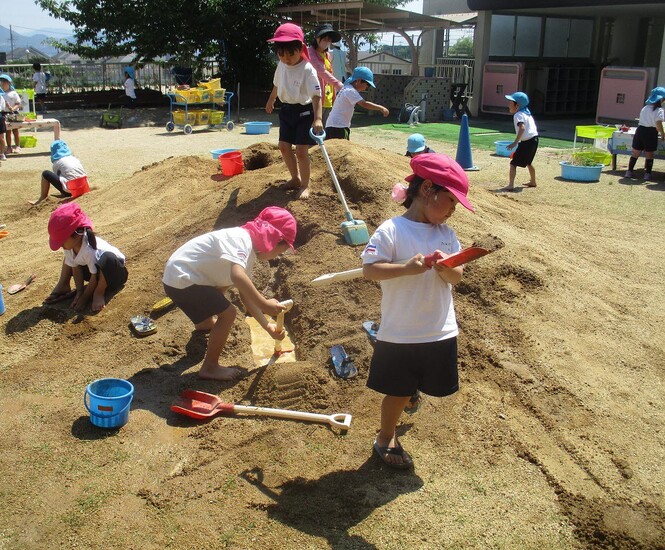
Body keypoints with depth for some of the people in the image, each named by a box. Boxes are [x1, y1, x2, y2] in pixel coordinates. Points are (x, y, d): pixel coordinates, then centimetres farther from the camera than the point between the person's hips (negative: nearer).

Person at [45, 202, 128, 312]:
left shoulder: (89, 250, -36)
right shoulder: (69, 246, -15)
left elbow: (94, 277, -27)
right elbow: (75, 268, -6)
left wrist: (84, 298, -19)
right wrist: (79, 292, -12)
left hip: (115, 271, -8)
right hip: (95, 270, 8)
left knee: (108, 259, -42)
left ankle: (99, 293, -21)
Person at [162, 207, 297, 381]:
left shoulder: (249, 252, 9)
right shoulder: (241, 240, -22)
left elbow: (246, 294, 12)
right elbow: (237, 276, -40)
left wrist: (267, 326, 10)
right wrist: (264, 304, -36)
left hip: (182, 274, 10)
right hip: (180, 281, -10)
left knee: (224, 283, 33)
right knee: (228, 313, -14)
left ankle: (204, 321, 57)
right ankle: (210, 368, -1)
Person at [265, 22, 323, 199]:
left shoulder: (308, 70, -22)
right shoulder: (281, 65, -1)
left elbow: (316, 95, -28)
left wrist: (317, 118, -39)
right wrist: (271, 101, 32)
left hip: (304, 111, -7)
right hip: (287, 110, 7)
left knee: (301, 150, -8)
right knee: (284, 146, 10)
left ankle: (305, 185, 7)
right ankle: (295, 178, 27)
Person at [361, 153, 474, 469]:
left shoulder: (446, 233, 3)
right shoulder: (391, 230, -14)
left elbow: (457, 277, 2)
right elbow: (369, 269, -18)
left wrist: (447, 268, -20)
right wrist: (407, 268, -29)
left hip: (441, 333, 5)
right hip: (400, 334, -5)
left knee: (431, 385, 21)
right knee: (398, 392, 10)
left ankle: (408, 393, 56)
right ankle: (386, 439, 35)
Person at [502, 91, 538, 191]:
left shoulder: (518, 115, -12)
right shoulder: (527, 113, 17)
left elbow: (522, 128, -28)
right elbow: (534, 127, 22)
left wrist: (515, 143, -34)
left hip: (527, 141, -10)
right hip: (534, 139, 10)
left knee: (513, 163, -10)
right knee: (528, 162, 29)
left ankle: (510, 185, -22)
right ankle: (533, 182, 44)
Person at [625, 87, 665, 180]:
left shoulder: (645, 108, 10)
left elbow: (642, 120, 13)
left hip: (640, 130, 5)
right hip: (651, 132, -5)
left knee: (635, 153, 11)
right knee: (649, 155, 6)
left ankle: (629, 171, 14)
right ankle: (647, 174, 8)